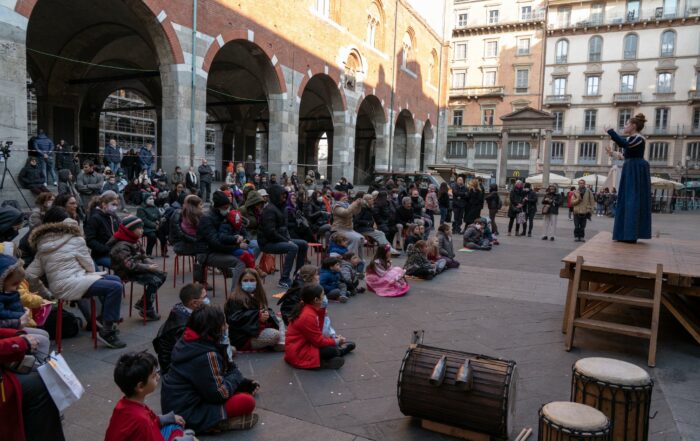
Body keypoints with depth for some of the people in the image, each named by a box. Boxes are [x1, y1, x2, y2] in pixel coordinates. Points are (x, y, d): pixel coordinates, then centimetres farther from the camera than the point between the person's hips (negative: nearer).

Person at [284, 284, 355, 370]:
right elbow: (319, 341, -20)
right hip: (298, 352, -10)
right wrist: (336, 341, -5)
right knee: (332, 350, -22)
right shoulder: (308, 316, -27)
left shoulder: (306, 308, 2)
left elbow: (317, 332, 4)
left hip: (304, 344, 10)